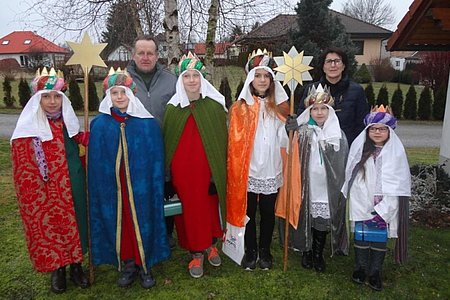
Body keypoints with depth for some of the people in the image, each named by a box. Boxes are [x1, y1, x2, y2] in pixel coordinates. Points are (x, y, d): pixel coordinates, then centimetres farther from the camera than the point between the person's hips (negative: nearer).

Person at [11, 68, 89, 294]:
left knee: (73, 224, 14)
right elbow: (23, 169, -8)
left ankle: (76, 265, 33)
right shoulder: (28, 128, -9)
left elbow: (81, 142, 19)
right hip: (44, 194, -3)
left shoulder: (68, 122, 4)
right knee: (48, 226, 10)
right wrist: (33, 197, -11)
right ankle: (57, 270, 31)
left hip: (71, 190, 4)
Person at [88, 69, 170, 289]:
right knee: (118, 222, 10)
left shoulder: (148, 123, -4)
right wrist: (98, 190, 2)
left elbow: (157, 160, -1)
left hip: (140, 186, -1)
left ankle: (144, 264, 26)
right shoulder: (99, 124, 1)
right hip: (111, 187, 2)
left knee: (141, 221, 6)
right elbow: (95, 162, 4)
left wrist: (157, 187, -3)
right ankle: (127, 264, 30)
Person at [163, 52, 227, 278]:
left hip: (208, 167, 0)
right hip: (182, 168, 1)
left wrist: (220, 170, -4)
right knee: (189, 208, 8)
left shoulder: (215, 105, -1)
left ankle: (211, 245, 37)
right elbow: (165, 141, 5)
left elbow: (222, 139, 0)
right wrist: (166, 171, 2)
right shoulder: (173, 108, 2)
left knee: (210, 206, 12)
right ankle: (196, 253, 26)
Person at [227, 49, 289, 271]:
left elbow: (283, 137, 11)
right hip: (248, 170, -2)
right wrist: (237, 168, -7)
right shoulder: (240, 108, -4)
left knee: (268, 212, 13)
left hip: (271, 170, 2)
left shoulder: (278, 107, 4)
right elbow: (235, 141, -4)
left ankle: (265, 251, 30)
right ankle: (250, 251, 28)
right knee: (248, 212, 10)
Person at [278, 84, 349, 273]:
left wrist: (340, 186, 5)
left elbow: (343, 163, 7)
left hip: (328, 188, 2)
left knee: (323, 220, 9)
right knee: (306, 218, 8)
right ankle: (306, 252, 29)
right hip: (306, 186, -1)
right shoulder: (302, 132, -2)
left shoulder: (338, 134, 3)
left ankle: (318, 254, 29)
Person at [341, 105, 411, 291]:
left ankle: (375, 271, 22)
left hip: (385, 206, -1)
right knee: (361, 236, 8)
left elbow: (399, 183, -5)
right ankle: (360, 267, 26)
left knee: (380, 238, 5)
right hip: (362, 204, 1)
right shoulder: (360, 147, 0)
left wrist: (382, 209, -10)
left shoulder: (396, 151, -5)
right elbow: (350, 175, 3)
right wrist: (357, 204, -1)